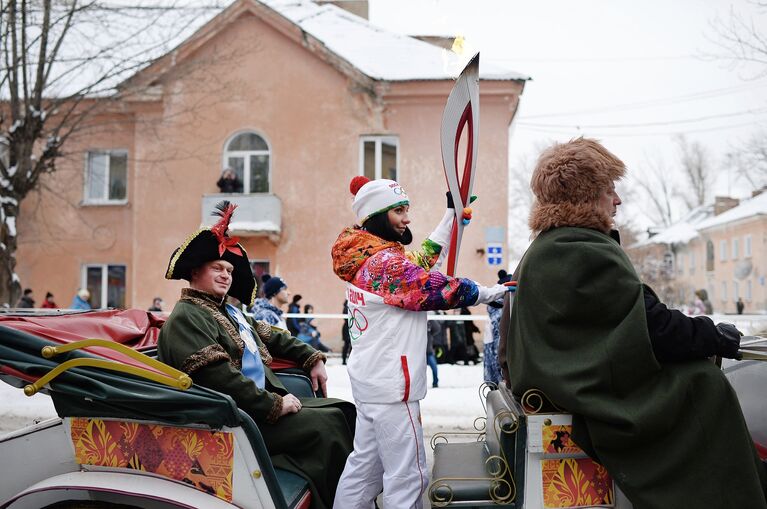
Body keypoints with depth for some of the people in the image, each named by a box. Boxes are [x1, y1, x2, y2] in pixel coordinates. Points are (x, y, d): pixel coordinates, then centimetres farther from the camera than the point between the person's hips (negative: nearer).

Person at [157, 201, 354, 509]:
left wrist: (312, 359, 19)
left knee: (344, 410, -2)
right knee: (327, 423, -20)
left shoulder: (230, 310, 20)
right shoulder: (186, 318, -12)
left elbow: (272, 336, 30)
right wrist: (274, 406, -21)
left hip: (268, 399, 10)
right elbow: (219, 378, -22)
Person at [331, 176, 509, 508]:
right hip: (390, 384, -10)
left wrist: (452, 215, 20)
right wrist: (495, 292, -4)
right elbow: (438, 290, -17)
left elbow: (425, 260, 18)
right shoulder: (385, 261, -18)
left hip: (370, 379, 10)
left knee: (365, 466, 18)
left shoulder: (364, 258, 12)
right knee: (406, 476, -3)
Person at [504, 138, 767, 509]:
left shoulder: (544, 249, 14)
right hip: (596, 392, -10)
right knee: (704, 387, -8)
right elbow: (651, 327, -18)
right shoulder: (583, 252, -18)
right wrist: (716, 337, -4)